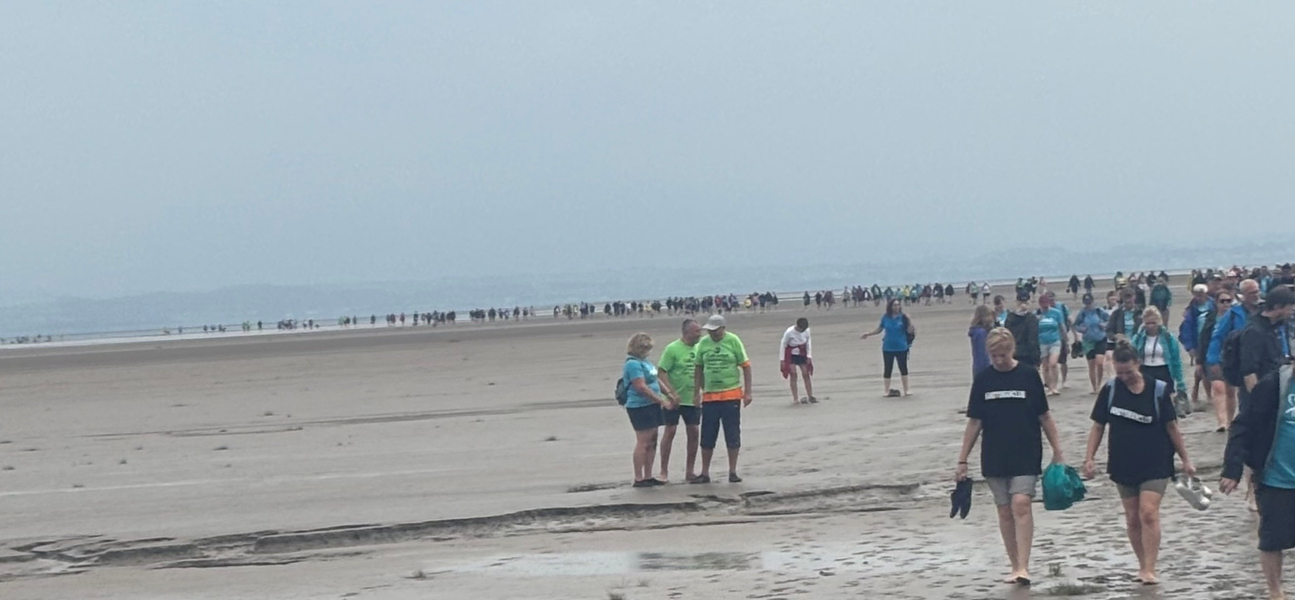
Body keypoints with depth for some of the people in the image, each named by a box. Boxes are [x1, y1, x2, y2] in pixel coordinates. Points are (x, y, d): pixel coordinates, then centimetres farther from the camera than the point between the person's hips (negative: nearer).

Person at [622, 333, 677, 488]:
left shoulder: (644, 362, 14)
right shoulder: (633, 364, -16)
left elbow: (655, 381, 22)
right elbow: (641, 387, -21)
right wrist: (662, 401, -17)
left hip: (651, 406, 10)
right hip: (640, 407, -10)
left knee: (652, 442, 11)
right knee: (643, 442, -7)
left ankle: (648, 476, 17)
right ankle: (639, 479, -2)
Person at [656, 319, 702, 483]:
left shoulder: (698, 349, 7)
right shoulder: (672, 349, -11)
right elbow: (661, 372, -13)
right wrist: (672, 393, -20)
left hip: (693, 399, 6)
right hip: (674, 400, -6)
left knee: (694, 432, 4)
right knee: (669, 431, -2)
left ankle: (690, 471, 15)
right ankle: (664, 471, 4)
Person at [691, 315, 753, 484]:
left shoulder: (733, 341, -5)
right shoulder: (703, 343, 2)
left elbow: (746, 366, -2)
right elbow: (699, 369, 10)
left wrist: (747, 392, -6)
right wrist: (696, 393, 7)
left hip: (731, 395, -2)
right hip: (709, 396, 2)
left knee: (732, 436, 3)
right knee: (707, 438, 6)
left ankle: (733, 472, 13)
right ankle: (705, 473, 14)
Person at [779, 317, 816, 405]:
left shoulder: (806, 330, -15)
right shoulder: (789, 332, -24)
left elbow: (808, 342, 1)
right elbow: (783, 345, -13)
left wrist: (809, 355, -1)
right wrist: (782, 359, -12)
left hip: (802, 354, 4)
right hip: (791, 355, -4)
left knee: (806, 374, 0)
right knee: (793, 375, -10)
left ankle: (810, 397, 7)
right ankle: (795, 399, -9)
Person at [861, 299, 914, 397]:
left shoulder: (903, 317, -8)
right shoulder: (885, 317, -2)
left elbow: (909, 331, -8)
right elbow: (879, 329, 11)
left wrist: (909, 322, -25)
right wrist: (868, 334, 7)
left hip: (901, 348, -2)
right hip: (888, 348, 2)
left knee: (903, 369, 4)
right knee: (888, 370, 7)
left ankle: (906, 391, 13)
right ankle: (887, 391, 16)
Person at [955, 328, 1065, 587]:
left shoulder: (1029, 376, -2)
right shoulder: (983, 379, 4)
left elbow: (1044, 416, 4)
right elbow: (974, 422, 8)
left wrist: (1058, 452, 2)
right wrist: (962, 461, 6)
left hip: (1026, 456, -3)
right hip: (994, 458, 3)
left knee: (1021, 505, -15)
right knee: (1005, 511, 6)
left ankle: (1023, 567, -17)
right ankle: (1015, 566, 16)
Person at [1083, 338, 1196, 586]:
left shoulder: (1158, 390, -6)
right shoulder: (1110, 390, -1)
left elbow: (1172, 427, 1)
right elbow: (1098, 427, 5)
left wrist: (1185, 460, 3)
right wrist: (1089, 458, -2)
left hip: (1155, 464, -3)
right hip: (1123, 465, 3)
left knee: (1148, 513, -14)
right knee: (1132, 519, 8)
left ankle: (1149, 569, -14)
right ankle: (1142, 565, 20)